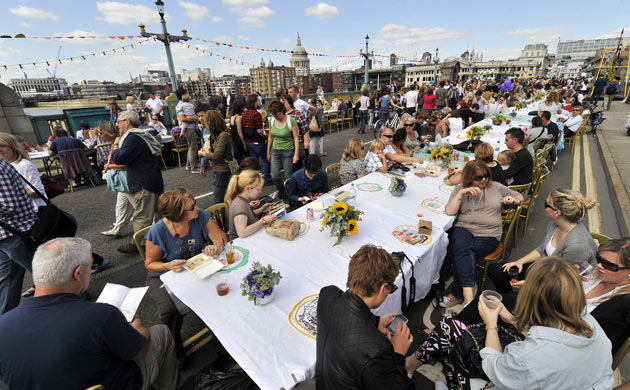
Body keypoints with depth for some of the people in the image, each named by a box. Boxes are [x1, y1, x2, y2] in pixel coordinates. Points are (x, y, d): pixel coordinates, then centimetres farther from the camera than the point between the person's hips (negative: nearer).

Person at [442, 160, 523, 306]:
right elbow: (449, 211, -2)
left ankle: (457, 294, -16)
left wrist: (513, 200, 2)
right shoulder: (460, 189, 11)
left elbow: (520, 197, 26)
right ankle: (468, 294, -39)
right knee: (462, 249, -36)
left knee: (463, 255, -28)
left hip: (488, 235, 0)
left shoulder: (496, 187, 17)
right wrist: (462, 193, -11)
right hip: (463, 229, 0)